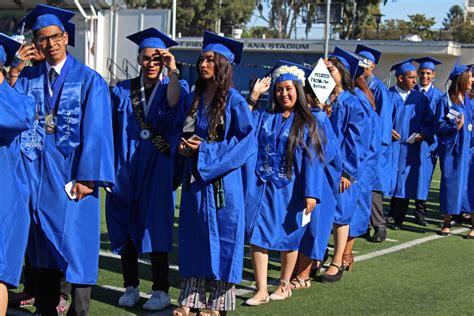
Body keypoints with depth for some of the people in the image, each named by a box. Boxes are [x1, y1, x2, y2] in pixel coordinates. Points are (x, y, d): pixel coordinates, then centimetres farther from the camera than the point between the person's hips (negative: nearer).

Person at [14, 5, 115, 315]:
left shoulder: (89, 80, -4)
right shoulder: (28, 78, 9)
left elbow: (95, 131, -9)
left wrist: (86, 177, -15)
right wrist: (13, 73, -14)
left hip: (71, 173, -4)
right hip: (38, 172, 4)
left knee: (76, 243, 0)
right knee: (45, 242, 12)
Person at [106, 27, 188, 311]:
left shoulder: (174, 87, 4)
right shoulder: (123, 91, 10)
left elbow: (174, 105, -20)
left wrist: (173, 71, -20)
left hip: (157, 168, -3)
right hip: (125, 168, 3)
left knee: (155, 227, -3)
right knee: (125, 227, 5)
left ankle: (161, 290, 4)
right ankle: (131, 286, 16)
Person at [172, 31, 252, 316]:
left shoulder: (234, 100, -8)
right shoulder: (193, 99, 11)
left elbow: (244, 140, -13)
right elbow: (179, 129, 19)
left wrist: (205, 150, -17)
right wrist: (182, 146, -4)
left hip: (221, 181, -6)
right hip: (194, 179, 6)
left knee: (221, 238, 1)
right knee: (193, 238, 10)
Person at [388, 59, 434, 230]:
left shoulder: (420, 98, 11)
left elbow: (429, 121, 12)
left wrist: (423, 134, -7)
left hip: (410, 149, 3)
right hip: (389, 145, -3)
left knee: (404, 183, 5)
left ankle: (398, 219, 15)